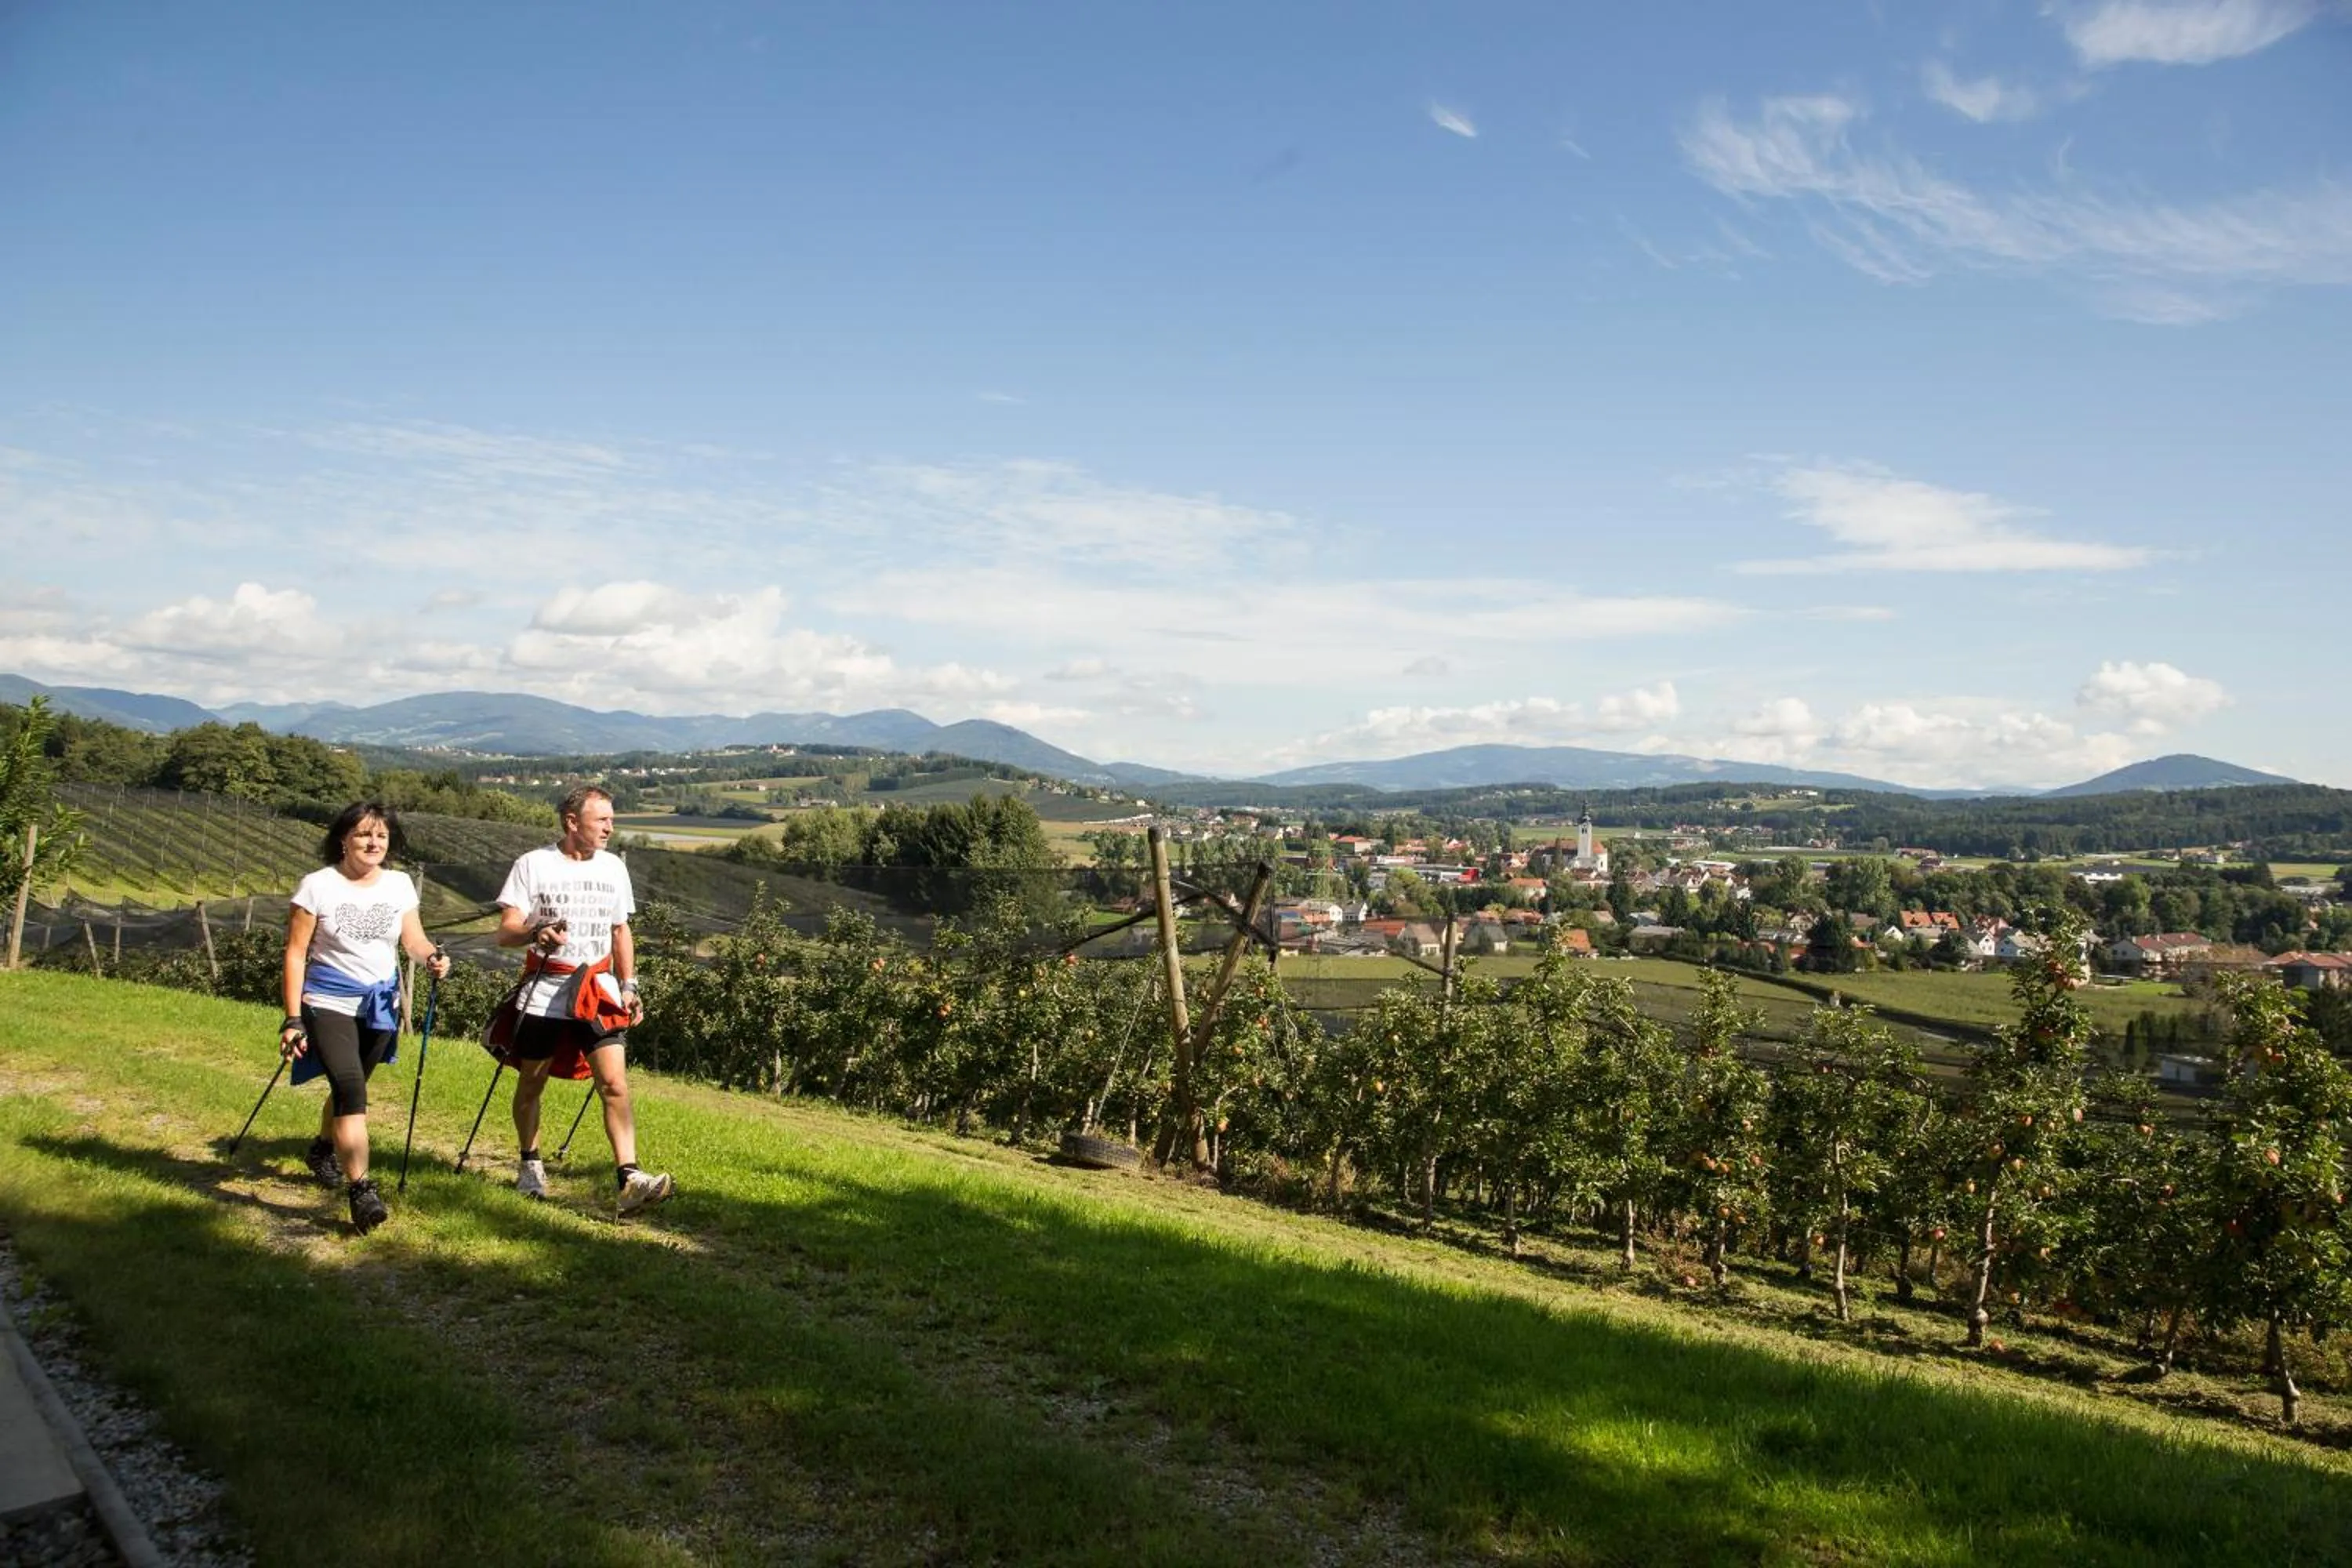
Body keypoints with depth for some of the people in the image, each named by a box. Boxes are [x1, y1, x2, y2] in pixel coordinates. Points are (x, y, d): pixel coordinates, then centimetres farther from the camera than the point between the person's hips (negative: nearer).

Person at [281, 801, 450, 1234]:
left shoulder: (399, 885, 2)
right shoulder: (318, 886, -9)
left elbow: (413, 939, 1)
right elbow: (295, 954, -8)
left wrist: (432, 956, -24)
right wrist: (293, 1019, -13)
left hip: (379, 1006, 5)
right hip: (328, 1004, -4)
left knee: (349, 1089, 19)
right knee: (351, 1089, -20)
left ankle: (323, 1150, 49)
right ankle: (360, 1190, -19)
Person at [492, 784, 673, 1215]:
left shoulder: (614, 868, 7)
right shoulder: (533, 864, -5)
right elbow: (505, 933, -8)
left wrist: (628, 986, 9)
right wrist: (536, 932, -29)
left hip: (597, 990, 2)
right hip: (544, 991, -2)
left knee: (615, 1083, -11)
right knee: (532, 1082, 11)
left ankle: (629, 1177, -16)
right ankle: (530, 1164, 33)